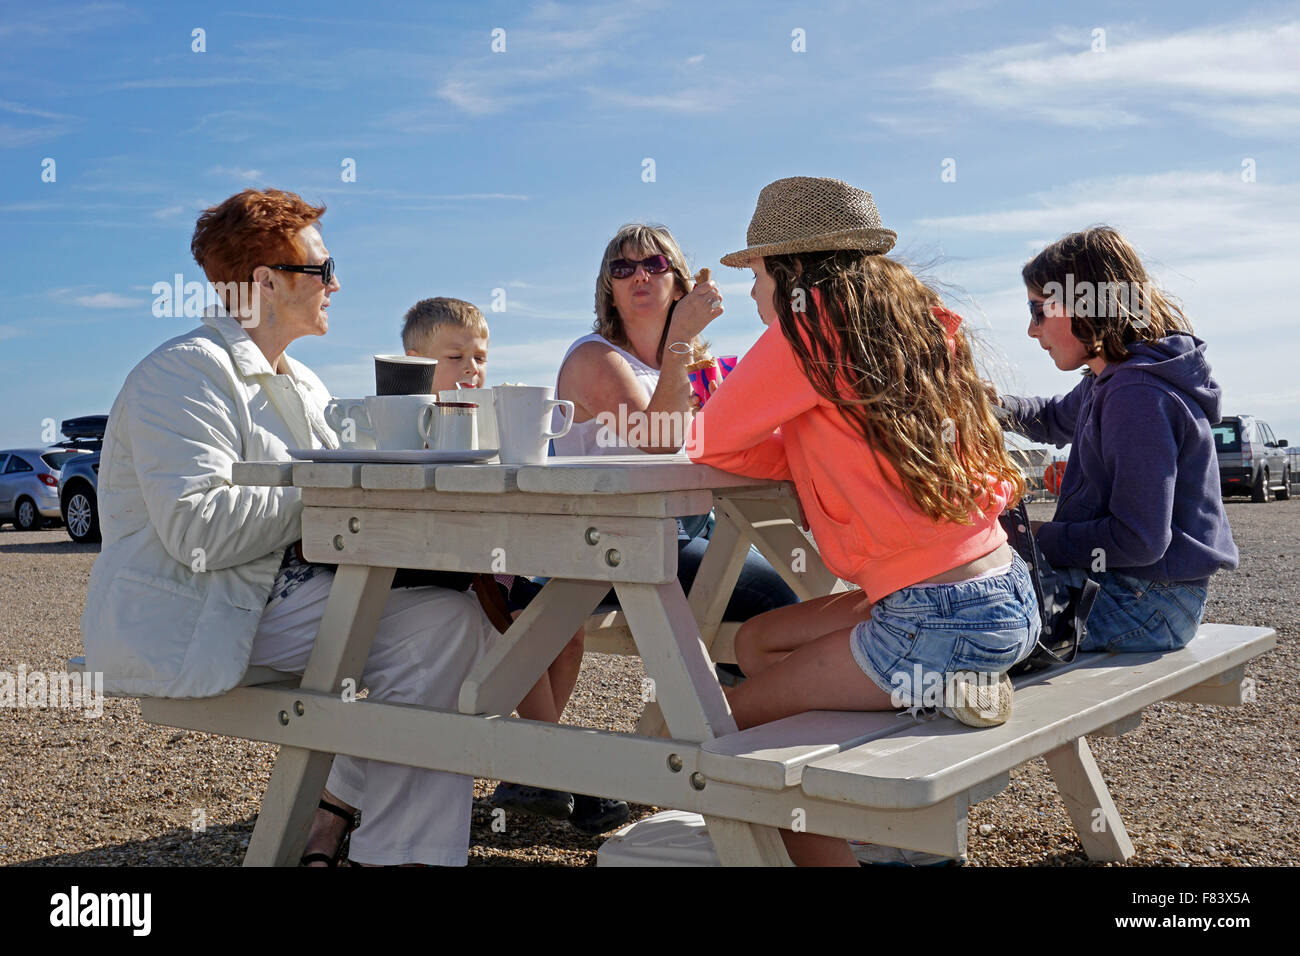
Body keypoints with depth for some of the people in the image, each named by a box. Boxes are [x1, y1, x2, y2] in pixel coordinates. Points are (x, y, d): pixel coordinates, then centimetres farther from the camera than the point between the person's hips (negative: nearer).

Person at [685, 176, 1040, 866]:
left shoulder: (811, 326, -12)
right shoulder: (914, 316, 12)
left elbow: (712, 441, -3)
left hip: (940, 618, -8)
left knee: (726, 724, 4)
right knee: (755, 642, 21)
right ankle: (943, 688, 15)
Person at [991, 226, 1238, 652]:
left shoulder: (1139, 396, -22)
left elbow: (1139, 540, -25)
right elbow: (1056, 418, 32)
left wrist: (1041, 540, -15)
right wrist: (993, 405, 12)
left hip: (1149, 601, -10)